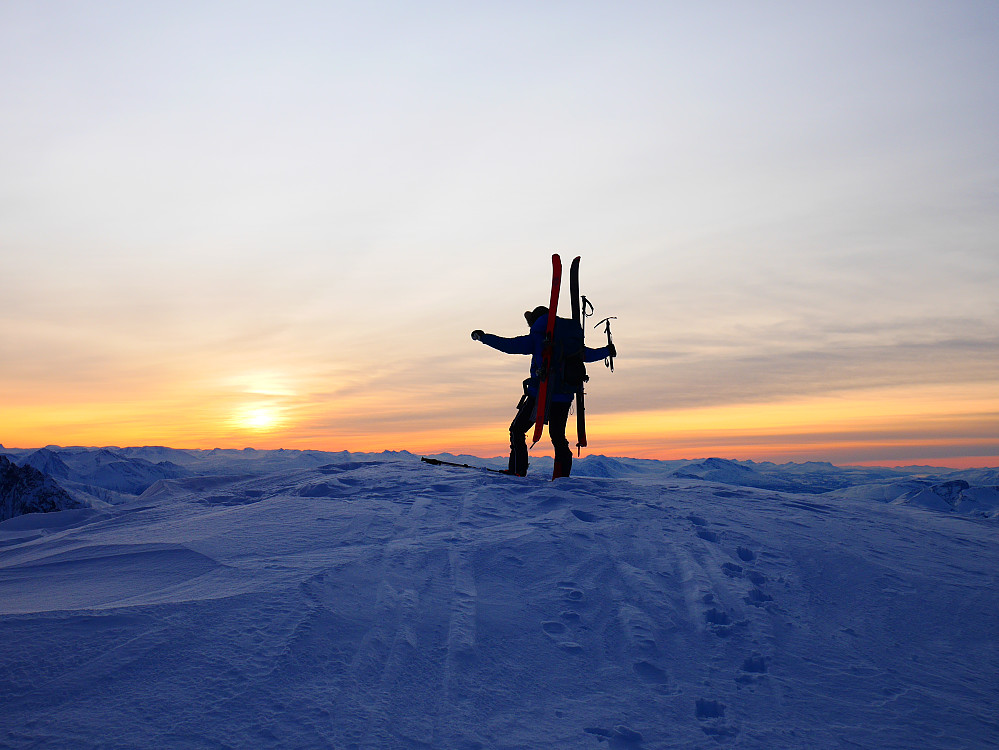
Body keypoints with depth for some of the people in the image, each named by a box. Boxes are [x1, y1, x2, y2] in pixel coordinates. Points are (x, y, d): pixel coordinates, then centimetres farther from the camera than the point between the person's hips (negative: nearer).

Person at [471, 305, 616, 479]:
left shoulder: (537, 339, -5)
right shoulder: (572, 339, 12)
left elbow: (510, 345, -11)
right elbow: (588, 354, 25)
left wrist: (483, 337, -2)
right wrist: (607, 351, 46)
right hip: (564, 398, 6)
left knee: (517, 430, 6)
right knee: (558, 436, 17)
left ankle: (518, 471, -2)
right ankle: (562, 475, 12)